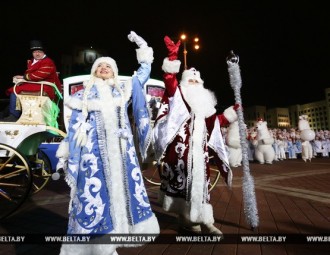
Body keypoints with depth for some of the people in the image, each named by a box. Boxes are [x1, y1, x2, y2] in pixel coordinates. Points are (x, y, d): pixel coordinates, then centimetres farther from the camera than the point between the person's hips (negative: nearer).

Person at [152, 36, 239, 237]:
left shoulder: (204, 103, 25)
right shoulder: (178, 95, 10)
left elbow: (216, 122, 25)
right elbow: (170, 81, -8)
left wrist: (232, 112, 19)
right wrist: (173, 56, -15)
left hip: (200, 148, 6)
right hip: (182, 147, -5)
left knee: (201, 181, 5)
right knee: (182, 179, -3)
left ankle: (205, 221, 13)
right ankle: (185, 218, 11)